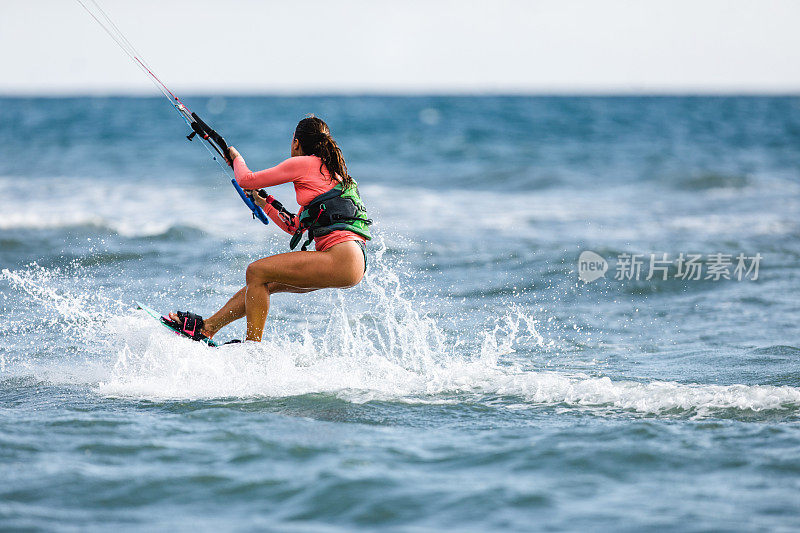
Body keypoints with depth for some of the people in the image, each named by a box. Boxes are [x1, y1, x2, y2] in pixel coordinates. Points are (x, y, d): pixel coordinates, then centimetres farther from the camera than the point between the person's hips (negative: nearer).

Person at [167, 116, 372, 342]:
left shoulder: (303, 163, -1)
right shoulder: (332, 172, 26)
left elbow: (246, 180, 4)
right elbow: (295, 227, 33)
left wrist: (236, 158, 25)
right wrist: (264, 203, 44)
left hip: (343, 258, -10)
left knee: (256, 272, -8)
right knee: (264, 280, 16)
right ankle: (207, 327, 21)